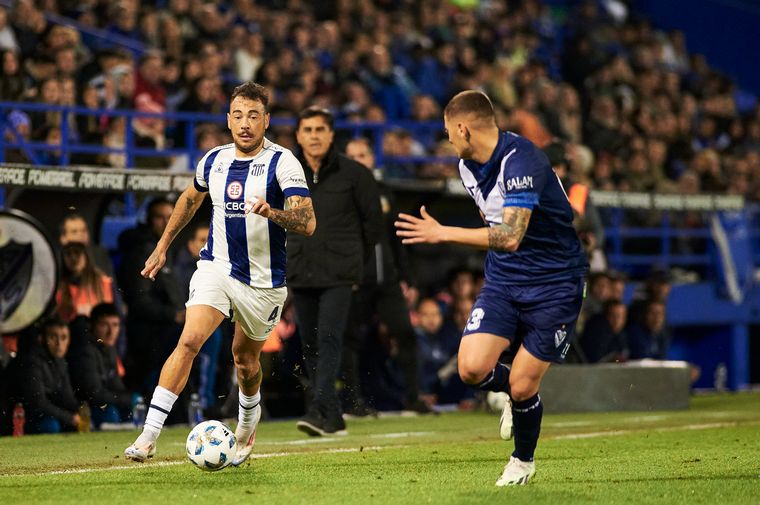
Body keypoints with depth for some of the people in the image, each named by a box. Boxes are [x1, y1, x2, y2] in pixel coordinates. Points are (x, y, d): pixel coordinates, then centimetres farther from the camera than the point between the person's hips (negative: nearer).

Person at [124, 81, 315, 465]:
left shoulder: (282, 163, -11)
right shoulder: (214, 160, 3)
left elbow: (308, 223, -20)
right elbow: (190, 198, 25)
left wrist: (272, 212, -39)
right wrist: (163, 245, 26)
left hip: (264, 281, -2)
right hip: (216, 267, 2)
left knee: (245, 358, 14)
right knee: (189, 341, -19)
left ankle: (247, 424, 47)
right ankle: (148, 436, -23)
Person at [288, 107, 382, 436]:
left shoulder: (353, 174, -2)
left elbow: (373, 220, 7)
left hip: (339, 273, -4)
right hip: (300, 272, 4)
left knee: (329, 338, -17)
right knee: (310, 345, 5)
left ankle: (319, 410, -25)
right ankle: (333, 418, 12)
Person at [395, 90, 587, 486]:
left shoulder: (521, 160, -24)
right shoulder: (468, 167, 5)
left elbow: (510, 237, -34)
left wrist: (444, 234, -29)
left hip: (554, 284, -7)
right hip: (503, 279, 7)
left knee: (521, 386, -6)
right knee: (472, 368, -14)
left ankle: (523, 461, 24)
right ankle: (515, 393, 21)